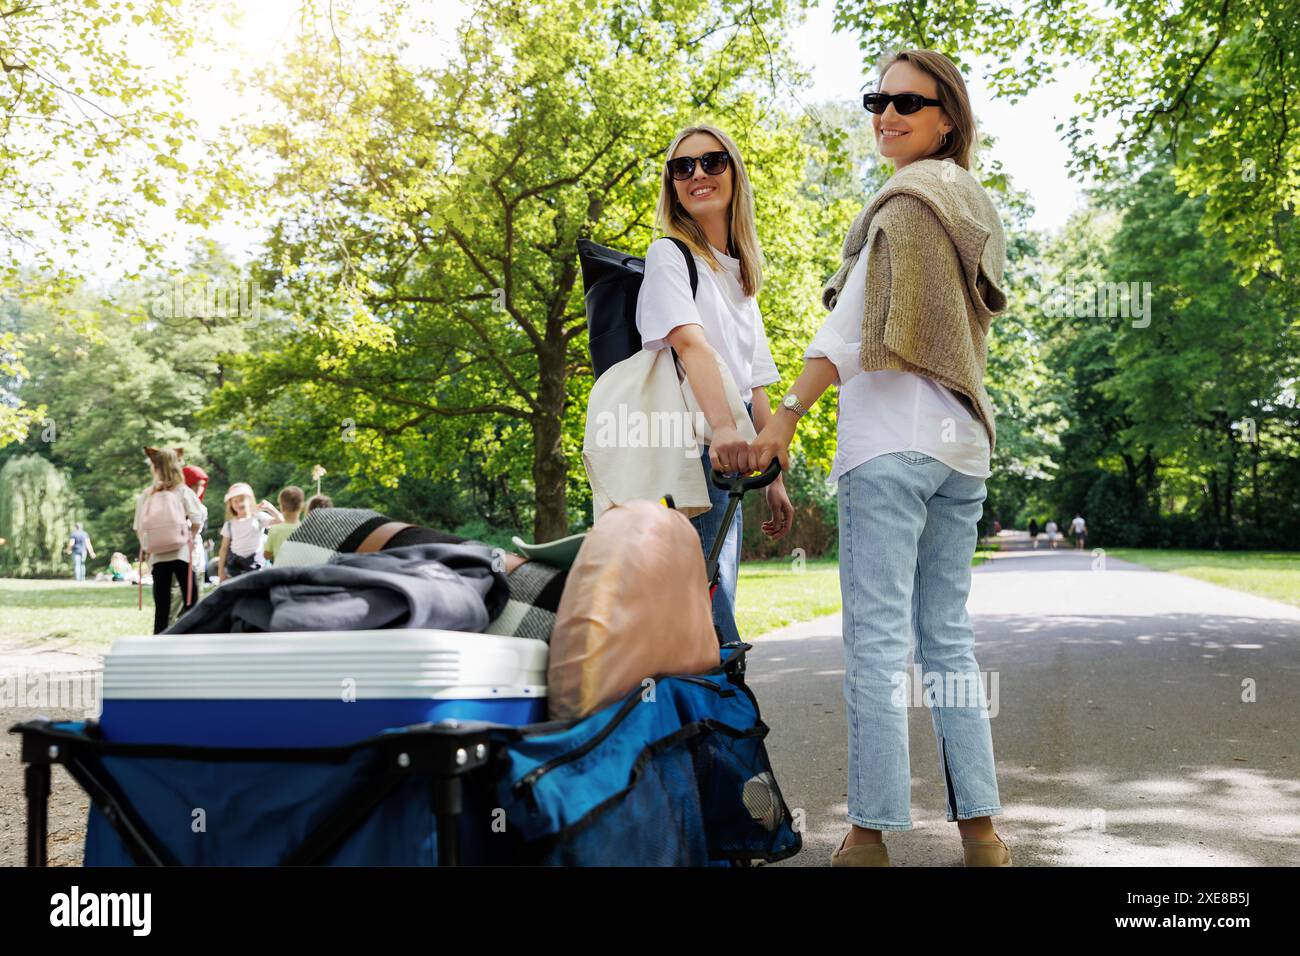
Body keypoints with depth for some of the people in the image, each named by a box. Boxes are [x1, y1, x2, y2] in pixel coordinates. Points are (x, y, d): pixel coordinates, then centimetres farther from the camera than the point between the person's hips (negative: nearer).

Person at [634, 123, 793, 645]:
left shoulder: (740, 276, 21)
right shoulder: (669, 254, -2)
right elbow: (691, 344, -21)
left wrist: (774, 476, 16)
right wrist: (723, 428, -36)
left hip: (731, 458, 8)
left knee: (713, 610, 8)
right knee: (711, 621, -14)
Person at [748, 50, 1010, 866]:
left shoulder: (907, 199, -4)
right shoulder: (976, 208, 21)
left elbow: (857, 324, -12)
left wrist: (787, 414, -12)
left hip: (893, 438, -8)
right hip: (963, 441, 8)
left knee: (878, 639, -8)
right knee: (948, 636, 10)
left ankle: (872, 834, -6)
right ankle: (981, 830, 9)